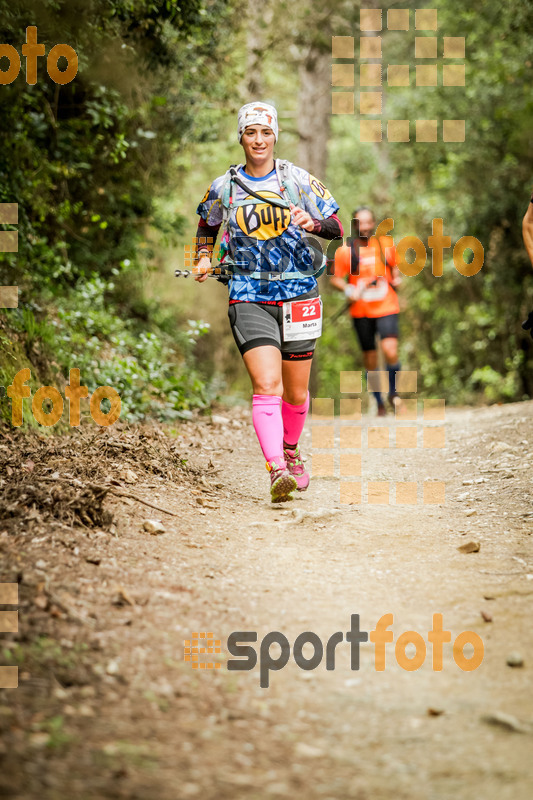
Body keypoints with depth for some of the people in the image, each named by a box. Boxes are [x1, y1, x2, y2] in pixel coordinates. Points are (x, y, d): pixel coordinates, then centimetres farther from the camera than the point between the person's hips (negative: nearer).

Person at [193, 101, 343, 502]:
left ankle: (291, 451, 39)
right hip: (249, 298, -1)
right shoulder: (223, 187, 4)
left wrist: (314, 223, -19)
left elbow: (337, 227, 1)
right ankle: (278, 472, -28)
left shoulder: (299, 179, 1)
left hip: (298, 294, 1)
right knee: (266, 384, -19)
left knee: (296, 392, 10)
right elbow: (208, 224, 25)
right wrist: (204, 256, 8)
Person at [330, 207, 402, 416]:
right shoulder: (345, 251, -1)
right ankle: (379, 404, 22)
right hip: (361, 312, 0)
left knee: (390, 352, -19)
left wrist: (396, 279, 0)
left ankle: (393, 391, 6)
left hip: (386, 308, 0)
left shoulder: (386, 245, 4)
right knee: (370, 360, 5)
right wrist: (348, 290, -13)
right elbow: (335, 278, 5)